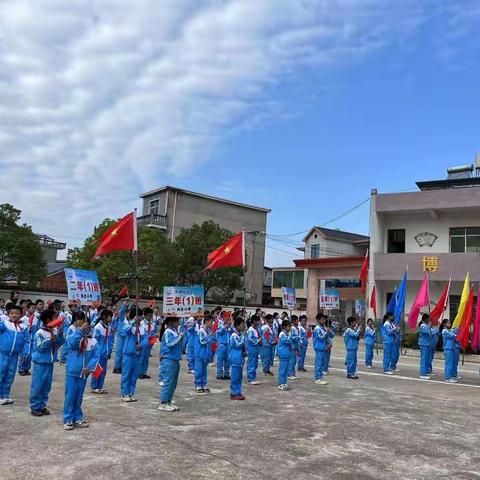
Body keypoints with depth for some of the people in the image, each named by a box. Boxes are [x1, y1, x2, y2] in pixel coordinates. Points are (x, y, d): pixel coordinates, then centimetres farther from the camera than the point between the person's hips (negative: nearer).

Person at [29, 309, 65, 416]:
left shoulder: (55, 330, 0)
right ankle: (35, 407, 14)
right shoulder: (40, 333, -16)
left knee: (47, 386, 13)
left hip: (50, 362, 6)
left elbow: (58, 344, 4)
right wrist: (50, 339, -27)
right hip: (40, 363, -6)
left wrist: (60, 335, -12)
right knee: (37, 386, 2)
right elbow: (41, 348, -18)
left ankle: (42, 406, 24)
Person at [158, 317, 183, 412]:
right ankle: (163, 404, 1)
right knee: (168, 382, -6)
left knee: (173, 383, 13)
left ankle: (168, 402, 21)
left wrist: (180, 338, 4)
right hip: (169, 360, -9)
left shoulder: (175, 331, 13)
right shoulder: (168, 332, -12)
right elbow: (170, 344, -25)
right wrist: (179, 337, -18)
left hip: (175, 360, 9)